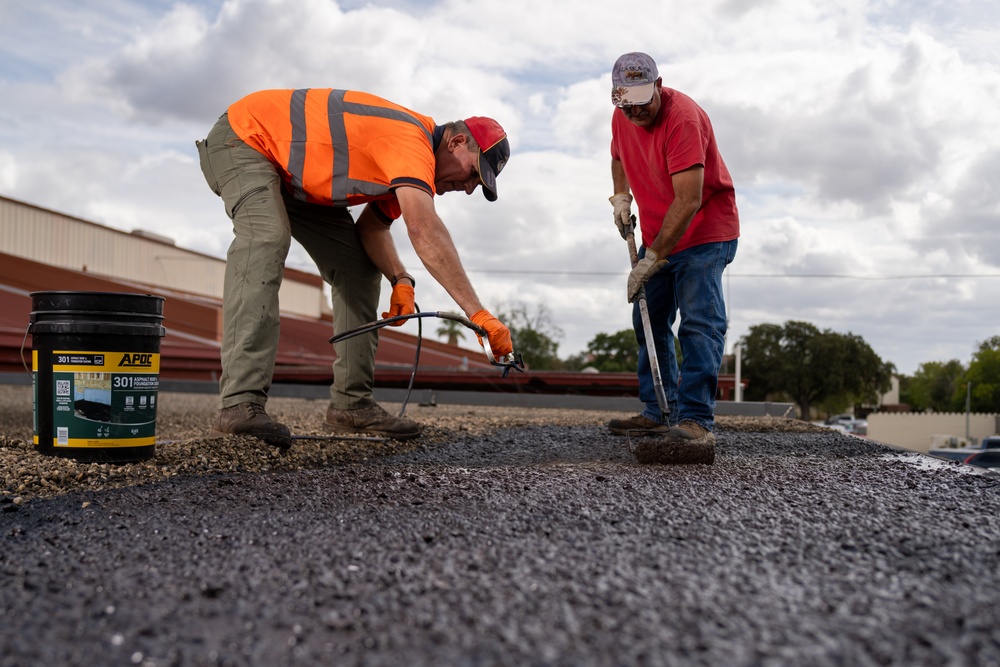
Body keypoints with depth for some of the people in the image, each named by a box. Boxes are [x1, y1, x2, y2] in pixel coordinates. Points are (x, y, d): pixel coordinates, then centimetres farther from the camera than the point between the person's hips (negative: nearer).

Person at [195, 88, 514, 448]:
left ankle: (352, 402, 1)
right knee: (266, 240, -35)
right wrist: (477, 313, -44)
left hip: (295, 177, 10)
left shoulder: (410, 162, 1)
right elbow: (425, 230, -43)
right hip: (243, 138, -9)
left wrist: (399, 279, -18)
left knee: (358, 267, 1)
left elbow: (371, 227, 1)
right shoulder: (411, 139, -30)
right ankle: (241, 403, -41)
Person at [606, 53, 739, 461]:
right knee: (648, 322, 10)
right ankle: (658, 412, 20)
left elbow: (689, 201, -31)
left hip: (705, 233, -8)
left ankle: (697, 420, -24)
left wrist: (651, 260, -29)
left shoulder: (683, 118, -26)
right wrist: (621, 196, 5)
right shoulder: (621, 117, 0)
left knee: (699, 322, -20)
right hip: (656, 235, 9)